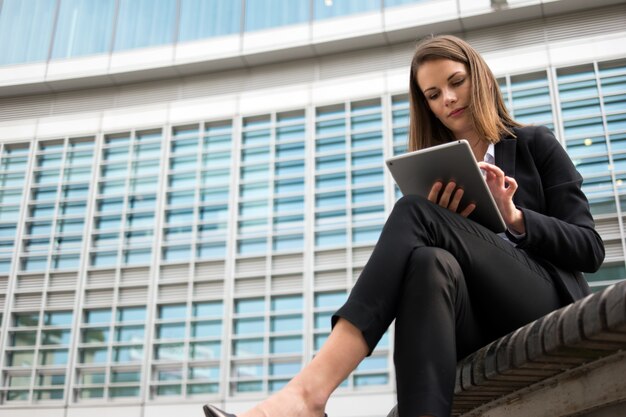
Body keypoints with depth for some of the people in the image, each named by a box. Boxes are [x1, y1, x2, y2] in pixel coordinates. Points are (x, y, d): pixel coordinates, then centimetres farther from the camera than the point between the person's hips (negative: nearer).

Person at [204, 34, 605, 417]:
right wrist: (446, 227, -8)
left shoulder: (535, 144, 13)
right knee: (431, 264, -35)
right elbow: (435, 264, 13)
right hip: (476, 323, 2)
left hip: (548, 303, -2)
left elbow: (590, 250, 5)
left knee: (414, 212, -26)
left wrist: (513, 216, -12)